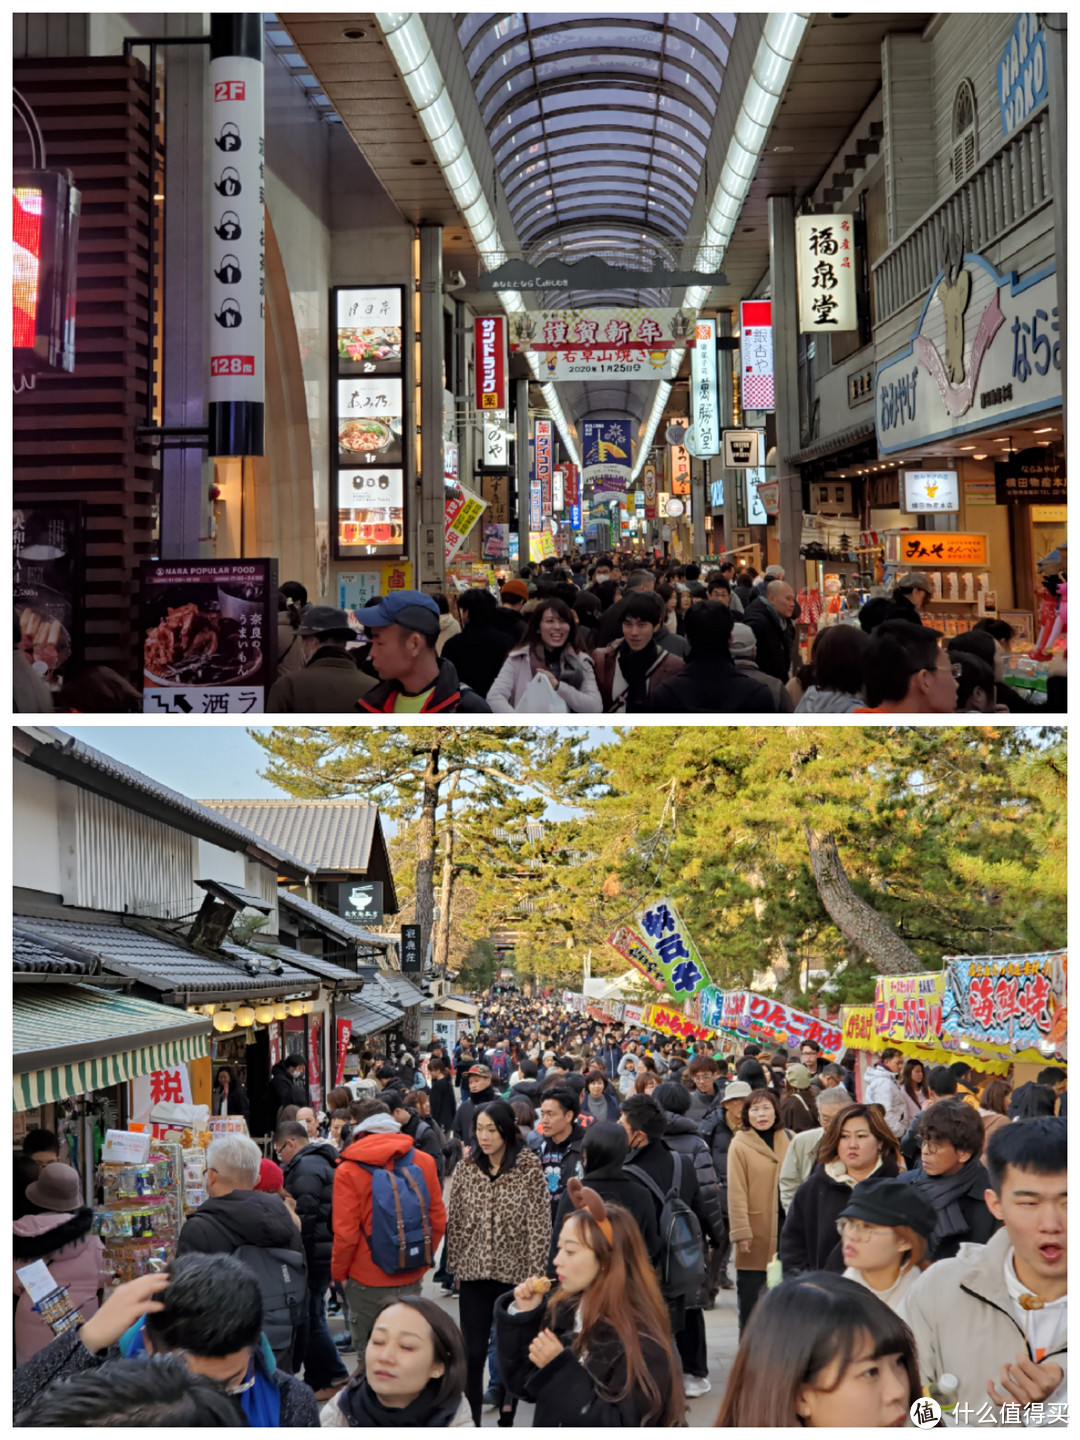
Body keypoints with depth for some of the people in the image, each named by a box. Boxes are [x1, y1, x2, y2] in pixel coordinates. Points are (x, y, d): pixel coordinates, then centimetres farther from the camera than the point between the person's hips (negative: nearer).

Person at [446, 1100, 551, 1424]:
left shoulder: (528, 1168, -9)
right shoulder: (467, 1167, 0)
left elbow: (539, 1226, -9)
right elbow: (455, 1221, 6)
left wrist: (534, 1274, -10)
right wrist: (455, 1267, 7)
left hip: (514, 1274, -2)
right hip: (474, 1274, 2)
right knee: (472, 1352, 4)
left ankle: (506, 1419, 24)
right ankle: (471, 1421, 14)